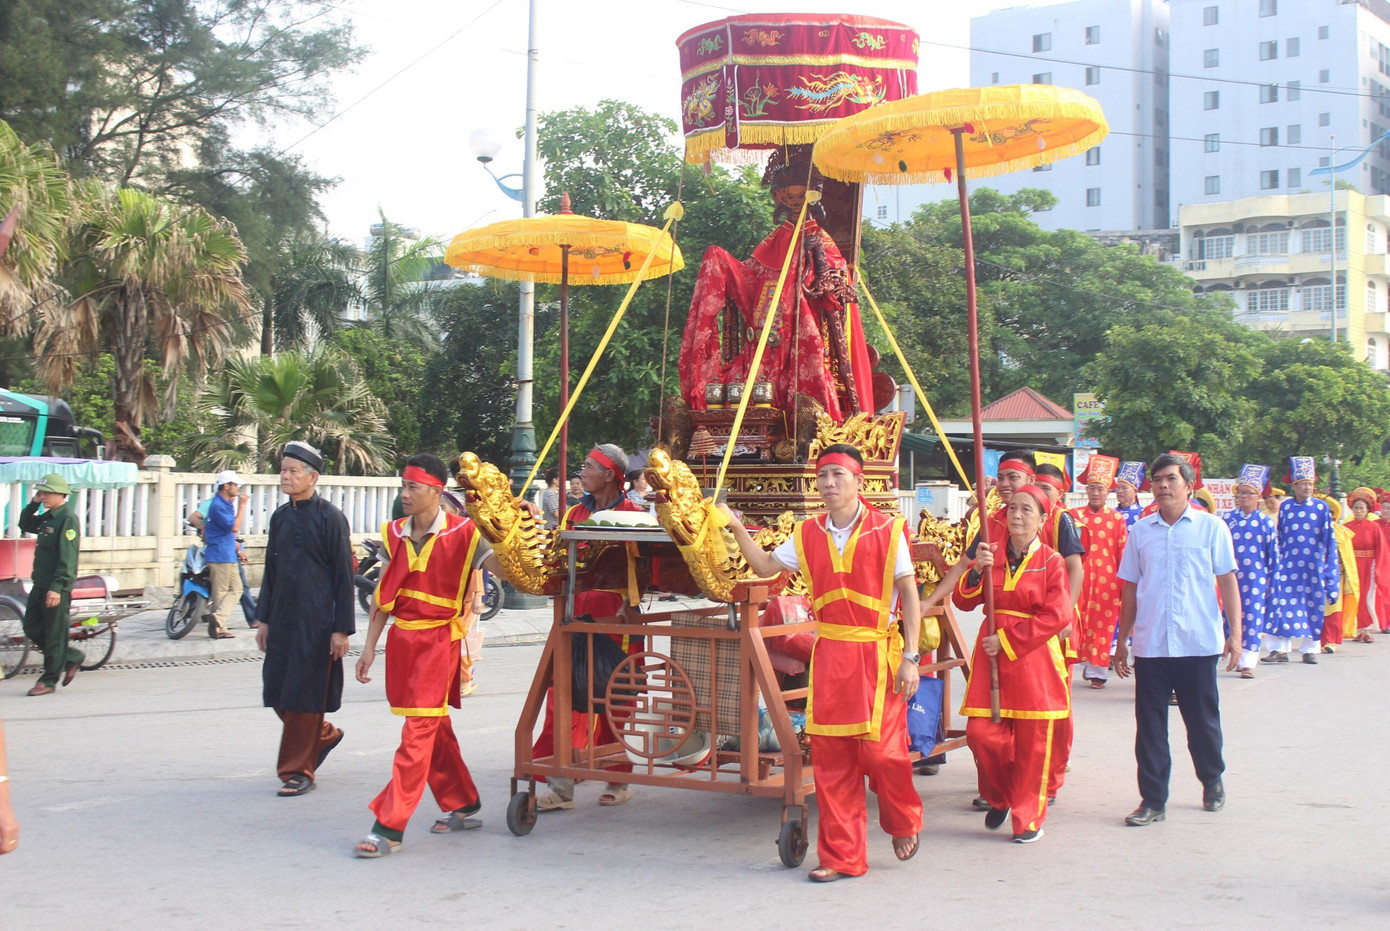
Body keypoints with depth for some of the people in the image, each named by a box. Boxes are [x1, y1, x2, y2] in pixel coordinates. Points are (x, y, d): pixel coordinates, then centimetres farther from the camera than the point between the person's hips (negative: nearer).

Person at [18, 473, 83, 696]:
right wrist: (34, 503, 12)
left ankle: (49, 681, 7)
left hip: (57, 588, -10)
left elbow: (67, 558, -20)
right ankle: (72, 657, 24)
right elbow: (25, 525, 29)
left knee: (54, 635, -1)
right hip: (40, 585, 10)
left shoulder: (68, 519, -15)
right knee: (32, 629, 12)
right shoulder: (47, 517, 13)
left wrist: (57, 588, -25)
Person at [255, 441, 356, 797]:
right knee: (278, 693, 8)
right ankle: (325, 734, 33)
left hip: (316, 621, -6)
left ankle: (299, 771, 10)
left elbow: (344, 576, -8)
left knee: (305, 696, -1)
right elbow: (271, 571, 17)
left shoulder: (330, 517, -8)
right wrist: (263, 619, 13)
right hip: (282, 620, 6)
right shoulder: (280, 517, 10)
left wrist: (342, 629, -12)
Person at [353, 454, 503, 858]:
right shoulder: (395, 533, 8)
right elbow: (384, 594, 13)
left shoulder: (462, 533, -8)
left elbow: (503, 567, -16)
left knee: (419, 730, -9)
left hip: (440, 638, -6)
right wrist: (370, 646, 11)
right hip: (402, 639, 6)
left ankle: (390, 827, -9)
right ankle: (463, 806, 29)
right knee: (435, 727, 15)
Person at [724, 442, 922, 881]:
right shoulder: (809, 534, 9)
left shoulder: (888, 530, -3)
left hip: (878, 654, -4)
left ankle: (904, 824, 26)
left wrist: (910, 658, -8)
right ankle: (841, 856, 13)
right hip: (829, 654, 4)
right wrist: (737, 528, 4)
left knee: (880, 749, -6)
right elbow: (765, 566, 17)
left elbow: (909, 596, -2)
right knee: (830, 755, 2)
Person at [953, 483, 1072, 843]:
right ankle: (999, 796, 23)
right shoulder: (991, 555, 8)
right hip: (991, 655, 3)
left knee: (1032, 742, 2)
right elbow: (964, 602, 5)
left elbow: (1057, 615, -10)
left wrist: (1007, 640, -13)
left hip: (1034, 657, -3)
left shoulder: (1051, 562, -2)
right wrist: (976, 570, -14)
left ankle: (1028, 817, 16)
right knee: (980, 732, -3)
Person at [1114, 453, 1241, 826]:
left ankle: (1212, 782, 33)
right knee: (1149, 725, 3)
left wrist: (1235, 632, -5)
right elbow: (1131, 588, 11)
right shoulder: (1140, 531, 7)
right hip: (1150, 644, 2)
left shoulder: (1211, 527, 0)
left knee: (1202, 719, 9)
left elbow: (1227, 581, 2)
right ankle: (1152, 800, 11)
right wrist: (1122, 640, 11)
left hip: (1199, 642, -2)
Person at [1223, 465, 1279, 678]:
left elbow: (1273, 552, 6)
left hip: (1256, 577, -2)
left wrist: (1272, 577, 3)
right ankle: (1238, 656, 18)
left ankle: (1248, 662, -3)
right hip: (1231, 576, 2)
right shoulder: (1227, 518, 6)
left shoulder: (1266, 521, 4)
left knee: (1253, 616, -4)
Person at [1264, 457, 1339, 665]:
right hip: (1288, 565, 1)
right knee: (1283, 602, -6)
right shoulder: (1285, 507, 6)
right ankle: (1280, 649, -4)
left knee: (1313, 604, 3)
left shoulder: (1322, 507, 2)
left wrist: (1331, 567, -2)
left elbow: (1329, 539, 3)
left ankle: (1310, 649, 13)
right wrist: (1277, 562, 10)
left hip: (1313, 565, 0)